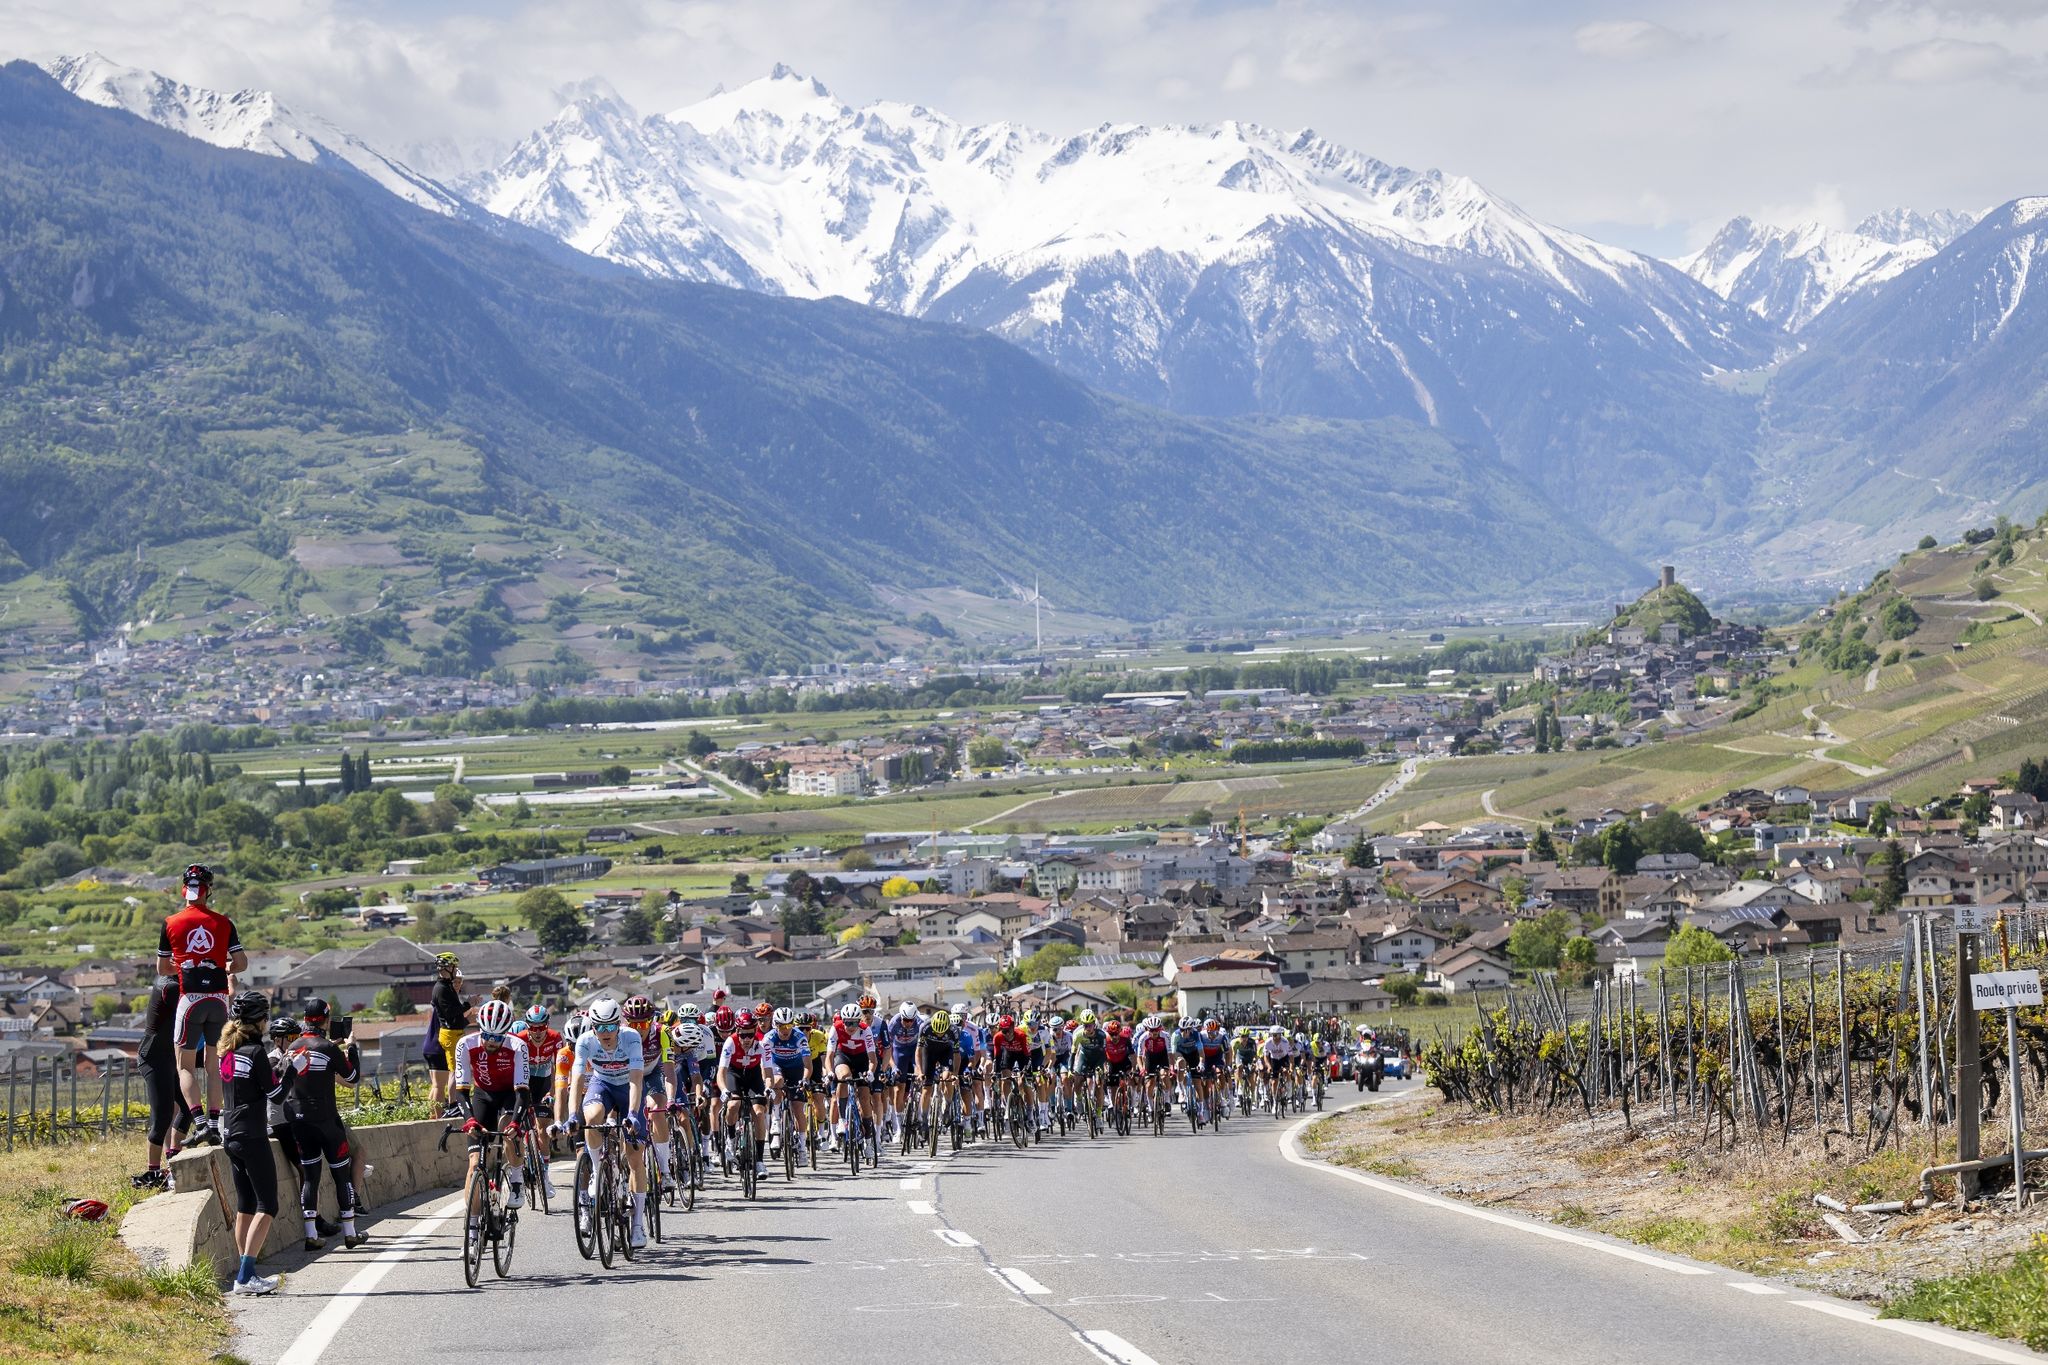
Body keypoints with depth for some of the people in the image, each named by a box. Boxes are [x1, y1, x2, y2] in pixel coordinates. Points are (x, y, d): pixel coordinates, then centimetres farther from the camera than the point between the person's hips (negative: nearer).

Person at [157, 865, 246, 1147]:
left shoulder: (171, 924, 0)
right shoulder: (223, 922, 3)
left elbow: (162, 967, 9)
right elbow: (241, 963, 3)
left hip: (190, 998, -2)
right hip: (219, 998, 2)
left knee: (185, 1066, 3)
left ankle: (200, 1123, -13)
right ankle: (214, 1123, 8)